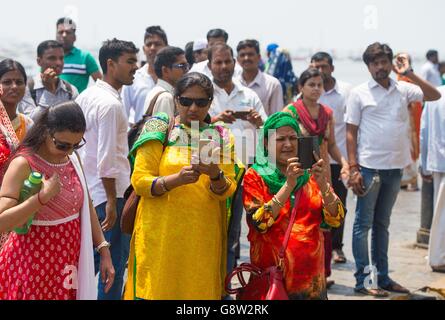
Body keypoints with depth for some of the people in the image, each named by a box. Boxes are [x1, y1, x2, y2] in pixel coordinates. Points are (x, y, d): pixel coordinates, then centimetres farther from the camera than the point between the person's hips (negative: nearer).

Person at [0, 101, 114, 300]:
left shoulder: (72, 159, 4)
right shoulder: (24, 164, -18)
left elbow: (86, 207, 13)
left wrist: (104, 251, 7)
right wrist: (42, 197, -32)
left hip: (69, 260, 6)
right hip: (33, 264, -6)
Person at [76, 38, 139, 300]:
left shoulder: (86, 96, 10)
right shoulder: (111, 104, -17)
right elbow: (107, 158, -20)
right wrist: (112, 202, -17)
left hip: (87, 190, 9)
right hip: (111, 192, -9)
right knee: (114, 268, -1)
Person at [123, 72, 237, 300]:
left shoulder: (221, 137, 11)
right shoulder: (160, 130, 3)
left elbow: (226, 191, 3)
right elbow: (139, 181, -5)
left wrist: (215, 175, -19)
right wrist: (176, 179, -21)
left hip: (203, 240, 2)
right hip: (161, 236, -2)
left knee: (200, 290, 2)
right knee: (157, 289, -5)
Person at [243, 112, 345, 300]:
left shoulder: (310, 175, 6)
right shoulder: (255, 177, -3)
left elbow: (336, 219, -3)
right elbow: (259, 223, -17)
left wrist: (322, 184, -19)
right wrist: (288, 185, -23)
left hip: (311, 276, 3)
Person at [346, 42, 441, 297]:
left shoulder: (403, 90, 7)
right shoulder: (359, 94, -2)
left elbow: (435, 95, -2)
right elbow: (351, 133, -3)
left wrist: (409, 74, -6)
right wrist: (354, 169, -11)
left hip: (395, 168, 4)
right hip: (369, 168, -4)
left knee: (382, 224, 14)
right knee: (363, 224, 0)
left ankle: (382, 277, 20)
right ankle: (363, 280, 3)